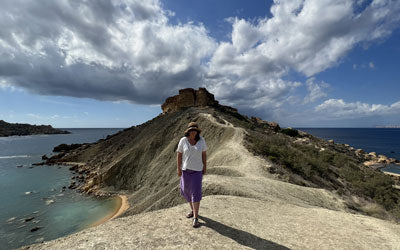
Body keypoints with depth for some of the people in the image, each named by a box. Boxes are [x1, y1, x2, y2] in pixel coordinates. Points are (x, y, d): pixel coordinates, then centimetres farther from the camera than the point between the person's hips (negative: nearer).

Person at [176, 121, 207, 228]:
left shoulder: (201, 140, -11)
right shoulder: (183, 140, -11)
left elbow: (204, 154, -3)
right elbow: (179, 154, -5)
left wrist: (205, 168, -1)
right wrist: (178, 169, -7)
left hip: (197, 169, -2)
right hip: (185, 169, 2)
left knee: (196, 193, -8)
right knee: (186, 191, 14)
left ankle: (195, 218, 4)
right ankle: (193, 210, 37)